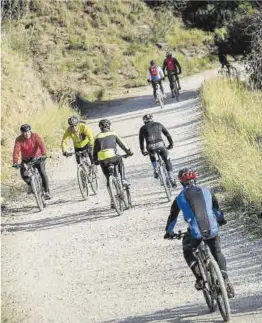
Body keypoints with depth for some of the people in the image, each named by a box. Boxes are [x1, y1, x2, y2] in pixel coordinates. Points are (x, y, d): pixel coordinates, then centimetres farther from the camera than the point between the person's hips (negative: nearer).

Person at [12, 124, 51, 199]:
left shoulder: (35, 136, -20)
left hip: (37, 157, -2)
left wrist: (44, 155, -51)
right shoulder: (19, 140, -17)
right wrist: (15, 162, -42)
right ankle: (30, 185, 14)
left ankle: (47, 191, -2)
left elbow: (41, 145, -33)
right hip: (26, 160, 2)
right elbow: (16, 151, -28)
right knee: (23, 173, -17)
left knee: (42, 173, -17)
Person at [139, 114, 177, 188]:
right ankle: (172, 180, 9)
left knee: (152, 157, 36)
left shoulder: (142, 128, 23)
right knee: (167, 162, 16)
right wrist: (171, 144, 41)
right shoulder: (158, 125, 26)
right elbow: (167, 134, 30)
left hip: (150, 147, 0)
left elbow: (141, 141, 27)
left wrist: (143, 151, 39)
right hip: (160, 144, 0)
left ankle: (155, 171, 18)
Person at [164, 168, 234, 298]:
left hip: (195, 233, -2)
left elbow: (172, 217, 18)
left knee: (187, 252, 27)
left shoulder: (179, 198, 7)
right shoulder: (206, 191, 12)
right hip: (212, 230, 2)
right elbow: (216, 208, 28)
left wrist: (169, 232, 36)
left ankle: (199, 278, 9)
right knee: (217, 253, 27)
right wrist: (221, 219, 48)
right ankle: (225, 279, 9)